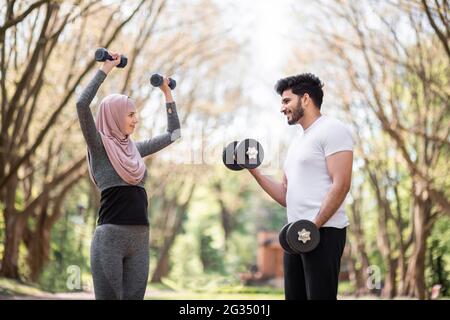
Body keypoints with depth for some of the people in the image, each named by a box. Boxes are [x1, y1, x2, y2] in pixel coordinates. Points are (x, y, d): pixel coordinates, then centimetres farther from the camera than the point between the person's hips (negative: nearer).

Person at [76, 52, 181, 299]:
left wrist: (167, 93, 29)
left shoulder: (135, 149, 17)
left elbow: (173, 133, 29)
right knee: (109, 297, -4)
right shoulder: (98, 146, 0)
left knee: (134, 297, 5)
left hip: (140, 238, 6)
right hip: (110, 236, -6)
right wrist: (105, 69, -10)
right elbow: (82, 105, -16)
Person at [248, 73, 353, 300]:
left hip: (323, 232, -9)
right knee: (295, 296, 10)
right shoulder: (298, 141, 23)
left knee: (319, 296, -10)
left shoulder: (332, 130, -6)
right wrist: (254, 171, 11)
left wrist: (314, 226, -22)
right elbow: (285, 196, 22)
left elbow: (341, 185, -16)